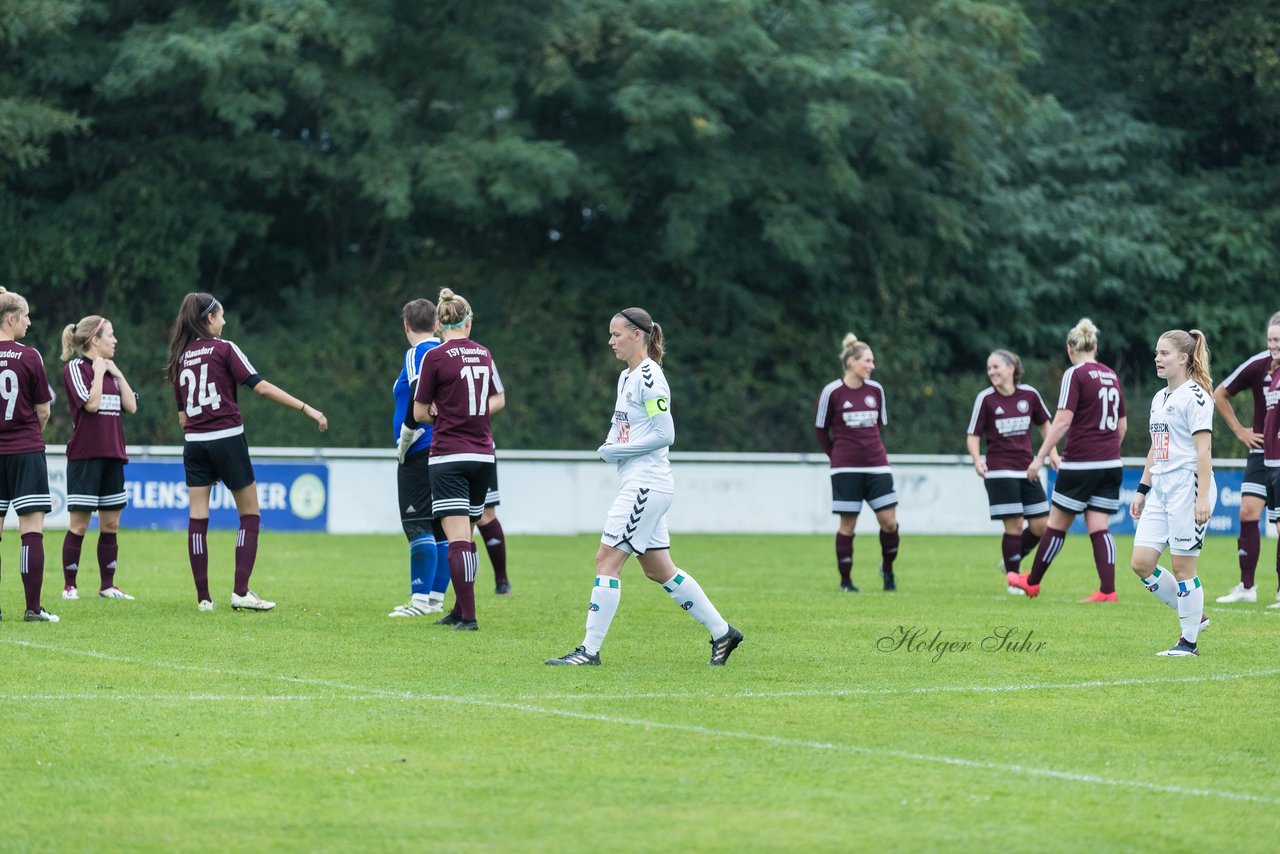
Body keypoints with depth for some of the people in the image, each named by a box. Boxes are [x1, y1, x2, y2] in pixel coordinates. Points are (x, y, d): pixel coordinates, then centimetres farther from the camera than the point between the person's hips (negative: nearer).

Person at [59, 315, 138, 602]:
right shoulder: (75, 368, -6)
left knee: (110, 524, 7)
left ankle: (107, 586, 13)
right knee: (79, 525, -5)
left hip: (112, 456, 7)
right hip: (85, 456, -7)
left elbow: (131, 406, 9)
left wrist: (117, 373, 4)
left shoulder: (110, 370, 16)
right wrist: (99, 373, -8)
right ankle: (69, 586, 1)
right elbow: (91, 403, -18)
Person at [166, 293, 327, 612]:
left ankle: (203, 597, 1)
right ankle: (241, 592, -4)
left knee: (198, 517, 3)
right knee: (249, 514, 6)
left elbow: (182, 415, 13)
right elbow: (261, 387, -11)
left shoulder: (180, 358, 11)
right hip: (227, 439, -5)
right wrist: (308, 409, -9)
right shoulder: (224, 349, -4)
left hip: (194, 442, 5)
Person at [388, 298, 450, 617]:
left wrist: (405, 438, -15)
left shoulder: (417, 354, -9)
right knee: (441, 529, 10)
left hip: (420, 452, -8)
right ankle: (436, 598, 13)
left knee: (418, 526, -8)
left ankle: (420, 600, -12)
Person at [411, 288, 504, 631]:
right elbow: (498, 399, 21)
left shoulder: (435, 357, -9)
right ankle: (460, 610, 23)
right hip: (483, 456, 6)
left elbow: (419, 413, -3)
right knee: (466, 536, 16)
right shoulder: (484, 354, 7)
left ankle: (468, 616, -15)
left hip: (449, 457, -6)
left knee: (457, 539, -9)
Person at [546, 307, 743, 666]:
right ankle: (722, 632, 19)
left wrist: (617, 451, -14)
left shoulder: (649, 377, -13)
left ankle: (590, 649, -9)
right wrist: (608, 446, 3)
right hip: (639, 485, 10)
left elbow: (665, 434, -18)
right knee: (658, 570, 12)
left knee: (607, 559, -11)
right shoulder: (627, 377, 16)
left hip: (646, 485, -10)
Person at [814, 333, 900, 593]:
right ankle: (845, 580, 9)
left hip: (876, 465, 4)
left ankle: (888, 568, 19)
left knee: (888, 520, -4)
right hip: (846, 468, -4)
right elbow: (820, 429, 5)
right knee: (848, 524, -1)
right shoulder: (832, 392, -6)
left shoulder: (876, 390, 6)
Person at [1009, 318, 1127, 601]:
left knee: (1057, 524, 6)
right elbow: (1122, 424, 18)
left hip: (1080, 463, -6)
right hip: (1111, 465, 6)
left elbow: (1062, 421, -17)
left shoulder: (1075, 374, -9)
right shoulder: (1111, 375, 11)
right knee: (1099, 528, 4)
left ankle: (1032, 583, 19)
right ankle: (1108, 590, -6)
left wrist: (1039, 457, -15)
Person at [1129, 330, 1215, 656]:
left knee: (1182, 566, -5)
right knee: (1141, 563, 2)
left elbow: (1204, 449, -15)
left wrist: (1203, 497, -21)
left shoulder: (1194, 395, -9)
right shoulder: (1159, 398, 17)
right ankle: (1194, 615, 17)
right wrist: (1142, 490, 21)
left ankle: (1189, 641, 5)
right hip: (1160, 489, 9)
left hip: (1187, 486, -9)